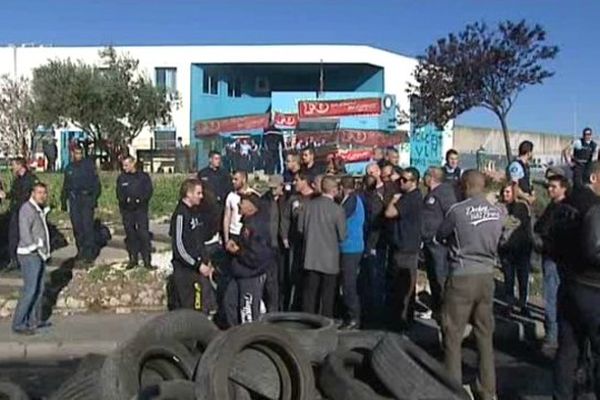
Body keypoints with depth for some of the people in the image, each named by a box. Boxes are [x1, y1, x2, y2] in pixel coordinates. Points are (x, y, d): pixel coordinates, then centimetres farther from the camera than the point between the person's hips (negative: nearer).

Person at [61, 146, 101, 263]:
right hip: (74, 200, 5)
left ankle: (89, 253, -8)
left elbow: (96, 182, -4)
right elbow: (65, 186, 21)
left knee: (87, 226, -10)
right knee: (77, 227, 6)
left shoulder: (89, 165, 0)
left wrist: (94, 198, -12)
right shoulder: (69, 168, 14)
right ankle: (81, 250, 17)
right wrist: (63, 201, 16)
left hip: (87, 199, -5)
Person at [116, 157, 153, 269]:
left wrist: (140, 200, -16)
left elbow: (148, 192, -2)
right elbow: (119, 194, 5)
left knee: (143, 234, -6)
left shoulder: (144, 176, 3)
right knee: (130, 234, 7)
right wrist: (126, 200, -13)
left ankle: (147, 260, -2)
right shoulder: (121, 178, 8)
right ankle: (133, 259, 16)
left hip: (141, 209, -2)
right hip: (127, 210, 3)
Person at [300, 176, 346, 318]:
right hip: (329, 259, -3)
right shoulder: (337, 209, -14)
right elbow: (342, 236, -8)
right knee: (327, 295, 8)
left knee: (309, 292, 11)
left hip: (311, 257, 3)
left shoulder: (309, 204, -5)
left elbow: (301, 228, 3)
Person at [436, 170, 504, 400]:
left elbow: (439, 237, 3)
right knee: (485, 335, 14)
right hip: (487, 276, 5)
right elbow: (498, 242, 12)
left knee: (453, 336, 5)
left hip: (462, 277, -5)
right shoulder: (498, 213, 1)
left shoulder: (458, 211, -13)